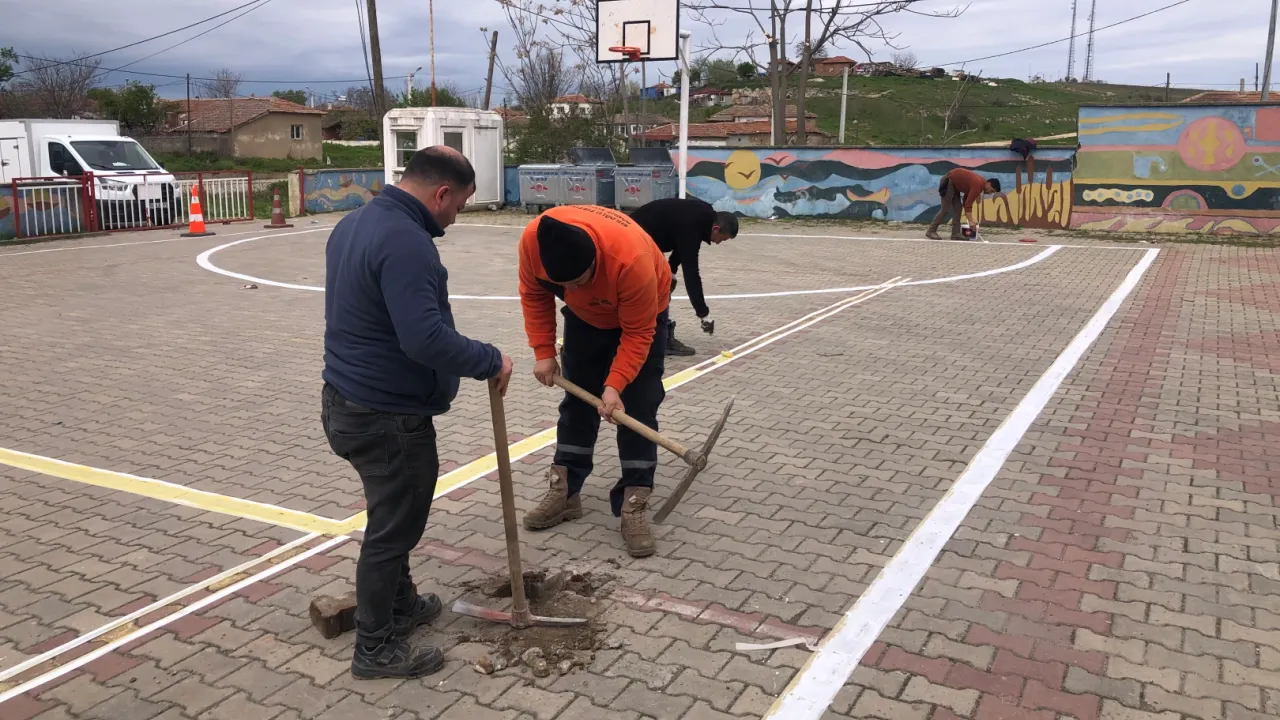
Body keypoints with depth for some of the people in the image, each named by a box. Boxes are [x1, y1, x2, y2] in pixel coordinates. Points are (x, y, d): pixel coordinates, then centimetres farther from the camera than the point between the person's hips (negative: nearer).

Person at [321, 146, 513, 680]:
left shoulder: (354, 223, 9)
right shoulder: (406, 241, -25)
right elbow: (426, 339, -33)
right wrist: (490, 361, -19)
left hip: (347, 401, 10)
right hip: (390, 417, -10)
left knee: (393, 516, 25)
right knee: (394, 527, 6)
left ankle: (400, 604, 42)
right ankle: (376, 648, 20)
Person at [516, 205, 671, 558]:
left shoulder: (631, 259, -44)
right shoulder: (533, 240, -32)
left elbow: (637, 333, -31)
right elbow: (534, 293, -11)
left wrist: (615, 384, -35)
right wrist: (543, 350, -14)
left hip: (642, 313, -4)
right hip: (585, 316, 4)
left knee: (637, 406, -8)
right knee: (577, 399, 7)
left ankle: (634, 504, -3)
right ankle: (564, 492, 17)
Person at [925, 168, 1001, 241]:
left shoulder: (981, 182, 6)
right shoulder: (978, 184, -23)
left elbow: (967, 200, 14)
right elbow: (968, 203, -25)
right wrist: (970, 221, -24)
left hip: (955, 183, 10)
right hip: (948, 181, -10)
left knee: (957, 209, 4)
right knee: (945, 209, -11)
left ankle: (956, 233, 3)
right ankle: (931, 231, -7)